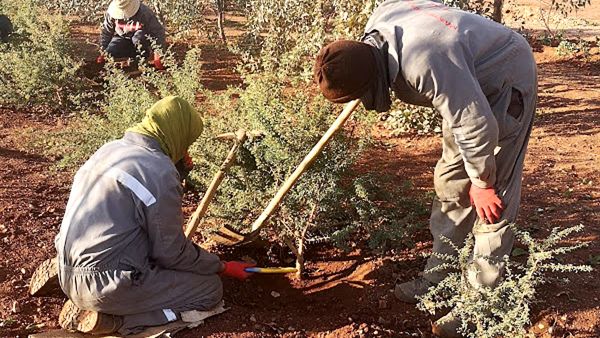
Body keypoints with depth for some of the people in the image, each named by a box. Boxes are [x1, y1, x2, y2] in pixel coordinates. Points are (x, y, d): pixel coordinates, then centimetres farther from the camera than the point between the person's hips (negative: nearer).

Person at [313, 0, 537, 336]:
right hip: (471, 84, 9)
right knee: (450, 185, 11)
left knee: (494, 200, -8)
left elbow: (478, 127, -33)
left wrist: (482, 182, -18)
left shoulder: (427, 65, -41)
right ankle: (439, 276, 23)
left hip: (507, 84, -9)